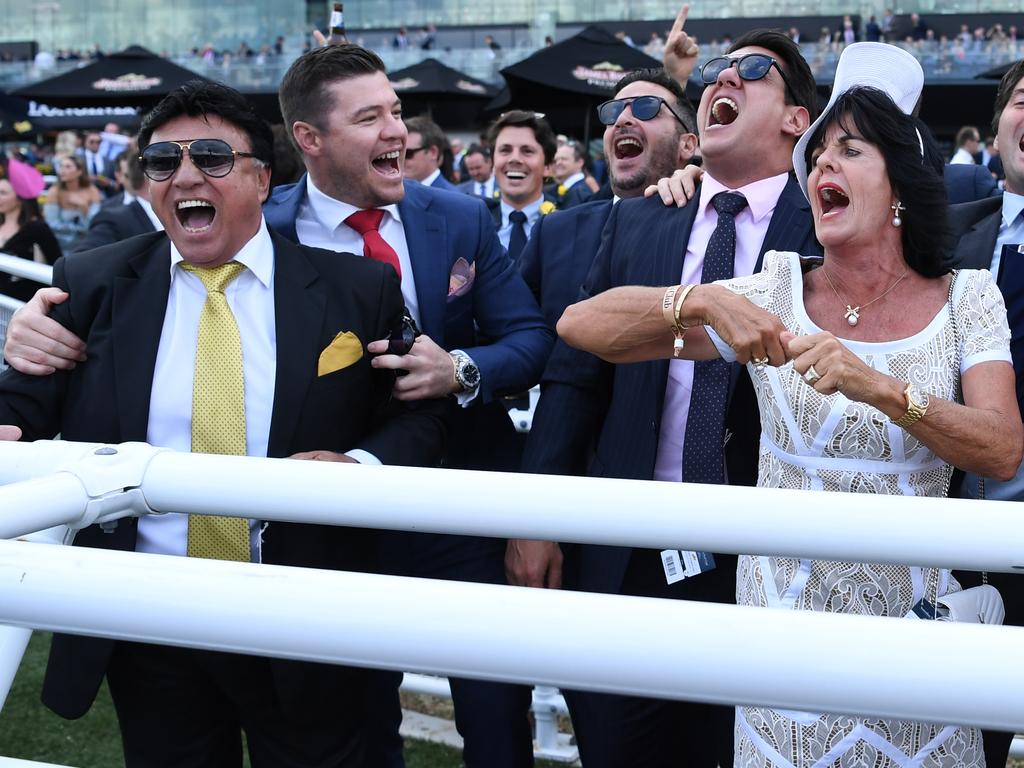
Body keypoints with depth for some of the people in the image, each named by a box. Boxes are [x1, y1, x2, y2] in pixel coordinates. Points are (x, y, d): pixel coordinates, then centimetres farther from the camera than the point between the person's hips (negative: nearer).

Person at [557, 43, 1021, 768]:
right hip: (786, 602, 0)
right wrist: (702, 300, -26)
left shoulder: (966, 299, -1)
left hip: (919, 613, 0)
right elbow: (581, 325, -9)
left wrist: (881, 388, -29)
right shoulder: (773, 294, -3)